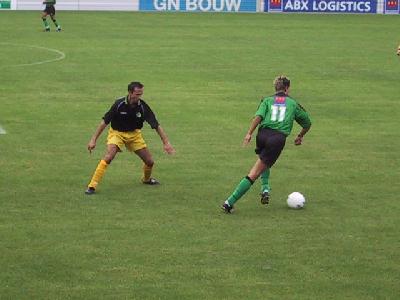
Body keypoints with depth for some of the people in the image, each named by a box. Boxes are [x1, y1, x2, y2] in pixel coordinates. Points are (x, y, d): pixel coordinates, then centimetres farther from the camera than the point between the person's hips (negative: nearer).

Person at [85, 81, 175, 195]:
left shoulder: (143, 107, -18)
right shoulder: (119, 104, -24)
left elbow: (156, 125, -15)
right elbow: (104, 122, -16)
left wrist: (166, 143, -21)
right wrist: (93, 140, -18)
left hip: (134, 134, 3)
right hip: (117, 133, -3)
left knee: (150, 161, 0)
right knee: (108, 157, -27)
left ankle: (146, 179, 34)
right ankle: (92, 186, -22)